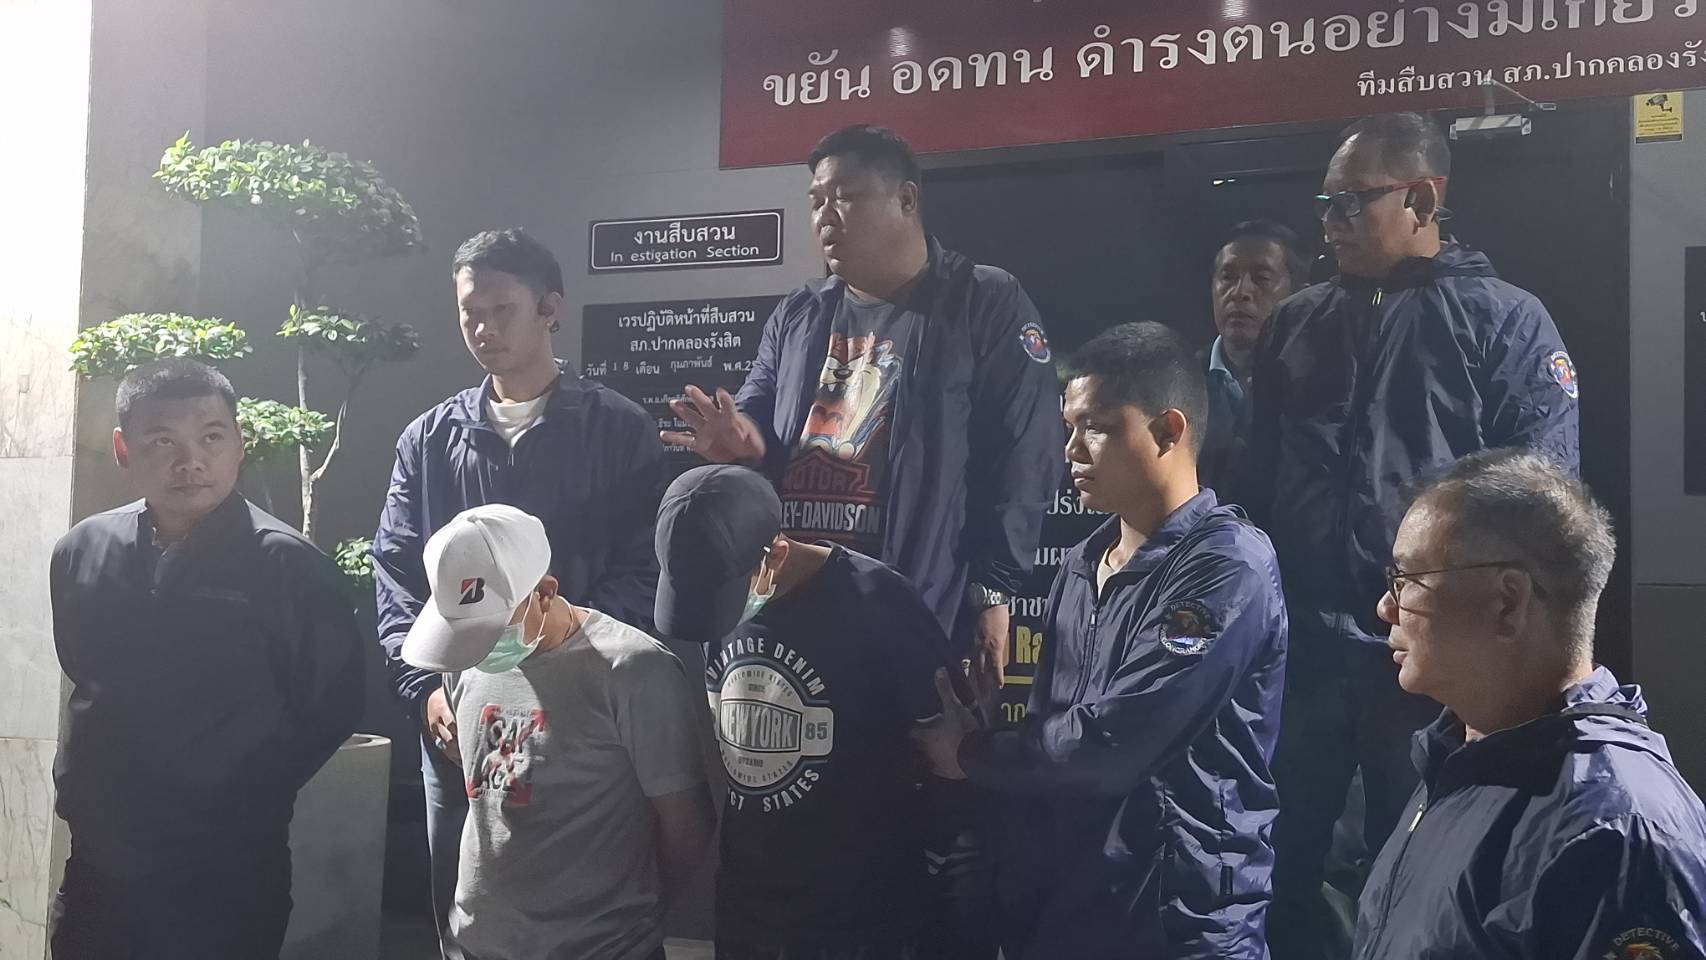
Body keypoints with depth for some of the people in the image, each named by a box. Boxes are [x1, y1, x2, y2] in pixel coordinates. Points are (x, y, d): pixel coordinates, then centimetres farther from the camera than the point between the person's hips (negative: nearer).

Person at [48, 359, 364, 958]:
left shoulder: (290, 566, -11)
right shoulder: (79, 554, 3)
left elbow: (332, 706, -7)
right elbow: (62, 681, 17)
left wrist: (249, 805, -4)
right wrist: (75, 789, 11)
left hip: (229, 871, -4)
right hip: (97, 860, 4)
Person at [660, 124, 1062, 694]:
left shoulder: (987, 305, -1)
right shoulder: (795, 317, 17)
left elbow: (1021, 463, -7)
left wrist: (992, 592, -13)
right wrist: (742, 441, -5)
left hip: (920, 616, -5)